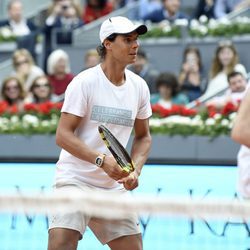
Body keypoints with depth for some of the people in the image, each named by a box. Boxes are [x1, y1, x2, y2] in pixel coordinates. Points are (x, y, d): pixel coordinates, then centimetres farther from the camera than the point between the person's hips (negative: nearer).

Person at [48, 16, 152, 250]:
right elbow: (63, 135, -15)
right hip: (75, 179, -6)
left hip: (113, 186, 6)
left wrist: (135, 170, -3)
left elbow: (143, 137, 15)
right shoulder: (85, 82, -12)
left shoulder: (139, 86, 4)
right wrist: (101, 160, -26)